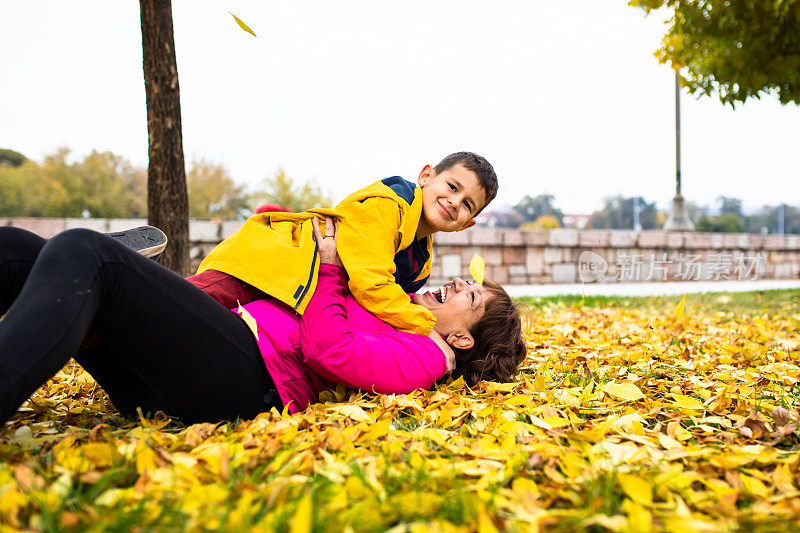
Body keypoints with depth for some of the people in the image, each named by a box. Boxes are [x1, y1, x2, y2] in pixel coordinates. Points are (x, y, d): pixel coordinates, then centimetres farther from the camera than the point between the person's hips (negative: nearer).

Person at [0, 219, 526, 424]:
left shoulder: (424, 357, 4)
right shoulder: (397, 321, 32)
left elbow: (328, 349, -12)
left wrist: (328, 266, 2)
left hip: (241, 373, -9)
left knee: (82, 252, -28)